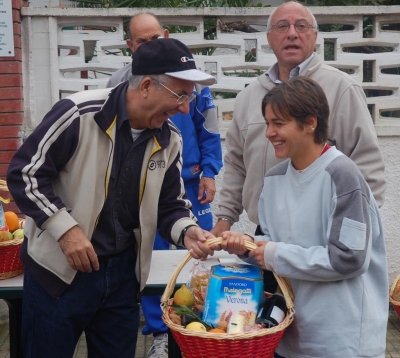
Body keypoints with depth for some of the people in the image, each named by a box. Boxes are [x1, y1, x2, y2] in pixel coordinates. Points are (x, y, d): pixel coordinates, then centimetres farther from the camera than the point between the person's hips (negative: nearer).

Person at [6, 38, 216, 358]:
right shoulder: (79, 115, -19)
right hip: (59, 270, -4)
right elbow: (24, 173, -14)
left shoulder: (169, 139, -2)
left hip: (123, 272, 5)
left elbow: (169, 204, 7)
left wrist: (185, 231, -14)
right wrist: (65, 228, -21)